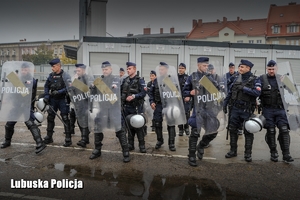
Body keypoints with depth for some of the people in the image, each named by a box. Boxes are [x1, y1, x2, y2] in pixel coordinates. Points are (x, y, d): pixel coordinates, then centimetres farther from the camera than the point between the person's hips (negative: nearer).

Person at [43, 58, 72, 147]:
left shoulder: (65, 76, -9)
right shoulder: (51, 75, 8)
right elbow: (46, 86, 14)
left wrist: (59, 92, -24)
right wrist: (46, 95, 1)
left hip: (62, 100, -6)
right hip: (53, 99, 6)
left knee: (65, 119, -3)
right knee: (50, 117, 11)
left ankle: (68, 139, 5)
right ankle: (49, 137, 25)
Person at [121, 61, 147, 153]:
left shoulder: (140, 80, -5)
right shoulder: (125, 80, 12)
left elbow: (143, 93, -13)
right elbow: (121, 91, 21)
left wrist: (134, 96, -25)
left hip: (136, 107, -5)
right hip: (126, 107, 5)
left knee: (138, 126, -2)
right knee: (129, 126, 11)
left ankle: (142, 145, 8)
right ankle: (130, 145, 23)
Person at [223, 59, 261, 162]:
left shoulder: (255, 80, -5)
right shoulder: (236, 79, 9)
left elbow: (257, 92, -22)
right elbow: (230, 92, 15)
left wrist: (243, 88, -20)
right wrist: (225, 103, 10)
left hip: (247, 110, -4)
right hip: (235, 109, 5)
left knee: (248, 132, 4)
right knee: (232, 130, 9)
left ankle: (248, 154, 15)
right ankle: (233, 151, 23)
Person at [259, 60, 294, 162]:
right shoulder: (262, 79, 2)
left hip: (280, 109, 2)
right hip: (268, 109, -2)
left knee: (284, 130, -4)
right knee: (271, 132, 5)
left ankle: (286, 154, 4)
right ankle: (273, 153, 19)